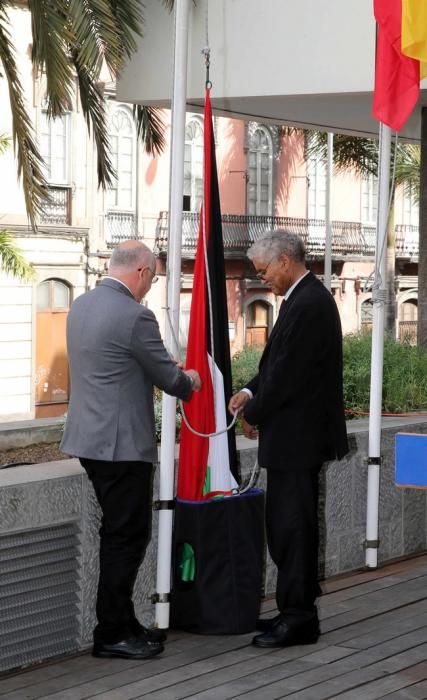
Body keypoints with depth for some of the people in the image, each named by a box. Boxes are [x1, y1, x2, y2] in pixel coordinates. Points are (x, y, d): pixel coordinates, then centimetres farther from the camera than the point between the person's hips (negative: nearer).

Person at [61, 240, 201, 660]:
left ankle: (121, 622, 23)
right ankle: (112, 634, 4)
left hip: (90, 438, 9)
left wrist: (174, 376, 26)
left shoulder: (81, 305, 9)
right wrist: (190, 382, 14)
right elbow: (168, 378, -10)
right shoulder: (134, 315, -18)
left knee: (118, 534, 16)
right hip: (122, 443, -9)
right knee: (127, 536, -1)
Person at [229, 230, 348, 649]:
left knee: (292, 526, -4)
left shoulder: (307, 305, -19)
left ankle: (298, 619, 4)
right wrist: (251, 392, 5)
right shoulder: (307, 297, 14)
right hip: (296, 434, 11)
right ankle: (296, 610, 23)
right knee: (288, 524, 15)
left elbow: (287, 373, -21)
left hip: (297, 437, -11)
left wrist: (254, 415, -9)